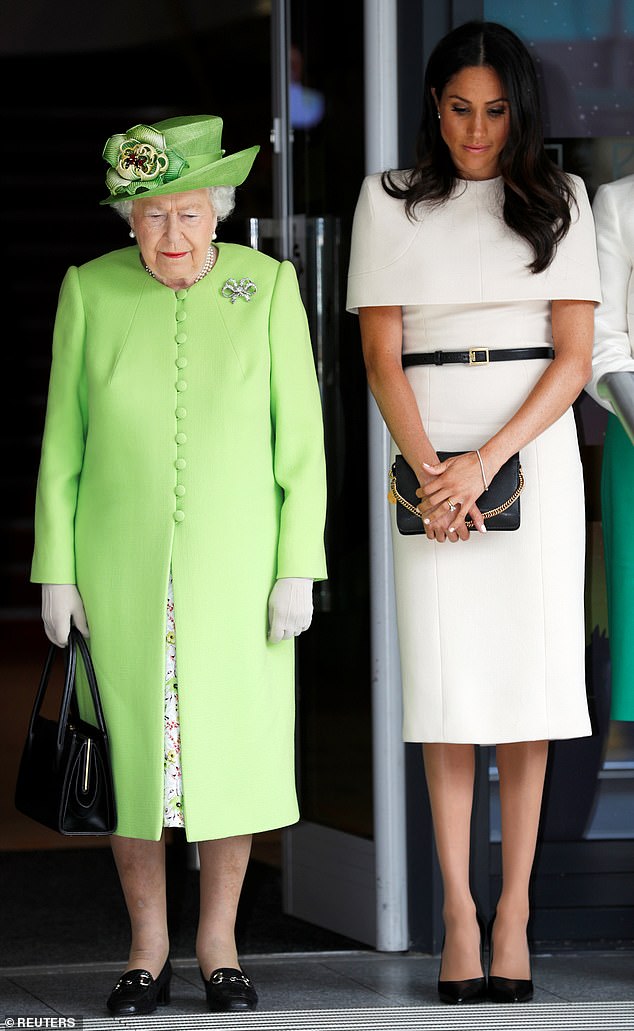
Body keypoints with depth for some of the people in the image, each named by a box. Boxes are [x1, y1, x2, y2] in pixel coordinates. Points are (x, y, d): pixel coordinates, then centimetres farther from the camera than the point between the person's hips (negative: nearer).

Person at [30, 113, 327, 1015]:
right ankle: (147, 950, 17)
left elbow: (300, 441, -2)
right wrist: (57, 570, -1)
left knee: (232, 747, 2)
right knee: (131, 753, 4)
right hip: (122, 568, 1)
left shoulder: (268, 287, -3)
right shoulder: (91, 292, -1)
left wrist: (297, 570, -7)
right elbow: (63, 441, 3)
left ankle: (219, 946, 17)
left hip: (233, 564, 0)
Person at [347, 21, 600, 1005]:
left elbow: (575, 356, 1)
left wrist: (486, 462, -10)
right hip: (431, 454, 0)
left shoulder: (558, 199, 7)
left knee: (527, 680, -2)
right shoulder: (389, 201, 6)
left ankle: (513, 912, 1)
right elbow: (382, 356, 2)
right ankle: (459, 914, -2)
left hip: (533, 450, 0)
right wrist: (429, 472, -11)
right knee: (447, 685, -4)